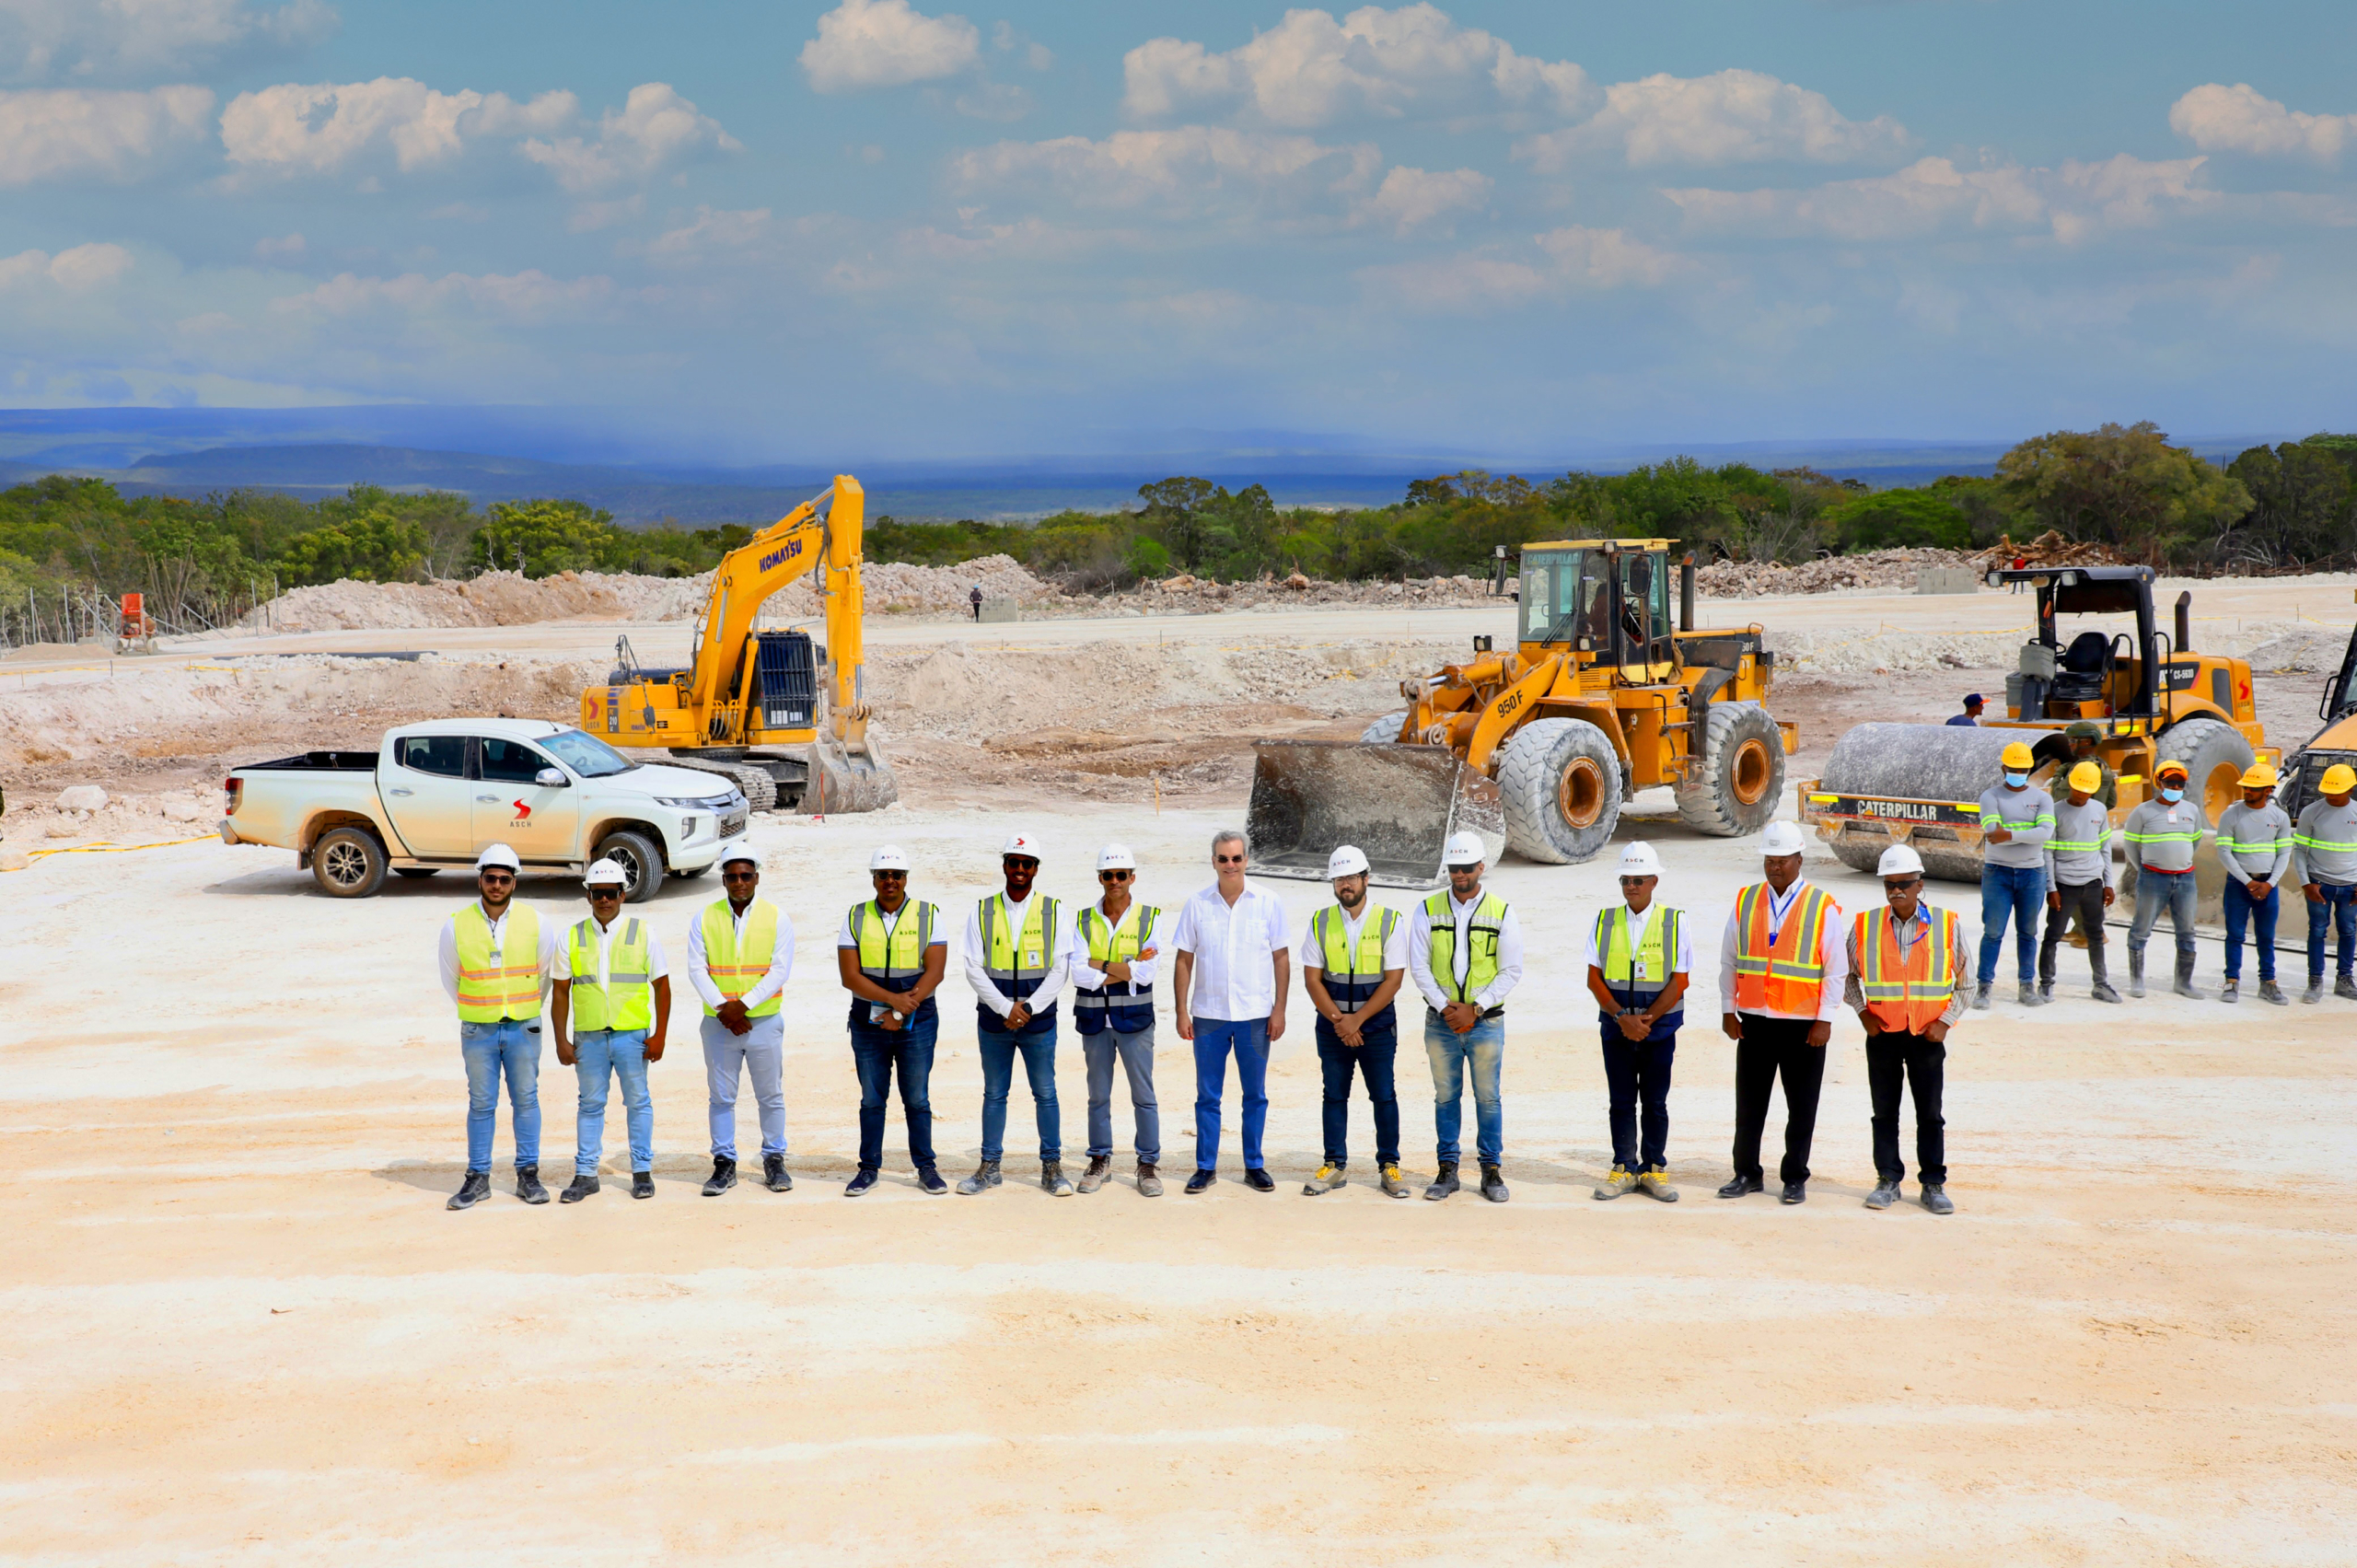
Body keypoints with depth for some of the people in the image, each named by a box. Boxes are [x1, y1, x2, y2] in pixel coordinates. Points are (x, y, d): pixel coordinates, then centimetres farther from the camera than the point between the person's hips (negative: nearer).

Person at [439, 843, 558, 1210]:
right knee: (481, 1103, 5)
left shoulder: (532, 922, -2)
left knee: (526, 1100, 6)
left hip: (524, 1028, 1)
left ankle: (528, 1175, 13)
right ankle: (478, 1178, 11)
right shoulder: (457, 926, -4)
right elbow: (450, 978, 10)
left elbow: (546, 970, 12)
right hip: (478, 1030, 0)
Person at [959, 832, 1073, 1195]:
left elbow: (1060, 968, -2)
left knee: (1045, 1094, 2)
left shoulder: (1053, 911, 2)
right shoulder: (982, 913, 3)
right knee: (994, 1094, 7)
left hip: (1039, 1019, -1)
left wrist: (1028, 1008, -10)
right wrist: (1006, 1008, -11)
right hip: (993, 1019, 1)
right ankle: (989, 1167, 14)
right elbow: (973, 970, -2)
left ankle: (1052, 1167, 9)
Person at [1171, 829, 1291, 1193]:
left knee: (1255, 1095, 6)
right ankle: (1205, 1167, 12)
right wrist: (1181, 1011, 0)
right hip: (1208, 1014, 0)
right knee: (1207, 1095, 5)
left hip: (1255, 1014, 0)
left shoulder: (1267, 904, 1)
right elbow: (1184, 961, 5)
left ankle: (1255, 1166, 15)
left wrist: (1279, 1009, -2)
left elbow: (1281, 958, 4)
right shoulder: (1197, 905, 3)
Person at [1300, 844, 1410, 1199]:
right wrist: (1338, 1020, -11)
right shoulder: (1320, 923, 2)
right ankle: (1335, 1166, 13)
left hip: (1377, 1026, -2)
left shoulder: (1390, 921, -4)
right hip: (1332, 1026, 2)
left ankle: (1389, 1167, 8)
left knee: (1384, 1096, 0)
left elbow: (1394, 979, -9)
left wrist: (1357, 1020, -13)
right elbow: (1312, 979, 0)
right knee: (1334, 1096, 6)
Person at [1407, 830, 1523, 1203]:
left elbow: (1512, 970, -2)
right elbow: (1418, 966, 1)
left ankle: (1492, 1171, 9)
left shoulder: (1501, 912, 1)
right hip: (1441, 1022, 1)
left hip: (1485, 1021, -1)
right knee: (1446, 1096, 6)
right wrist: (1444, 1006, -9)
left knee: (1488, 1098, 2)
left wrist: (1474, 1008, -9)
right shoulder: (1428, 910, 4)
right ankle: (1447, 1170, 13)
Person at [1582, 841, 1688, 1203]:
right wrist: (1622, 1017, -10)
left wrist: (1647, 1019, -12)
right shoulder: (1605, 921, 5)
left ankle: (1654, 1170, 11)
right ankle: (1624, 1169, 11)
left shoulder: (1674, 922, -1)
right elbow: (1594, 978, 1)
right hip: (1615, 1027, 2)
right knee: (1621, 1101, 5)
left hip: (1659, 1027, -2)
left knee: (1655, 1101, 4)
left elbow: (1680, 981, -5)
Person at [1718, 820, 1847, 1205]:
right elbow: (1729, 962, 11)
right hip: (1754, 1021, 3)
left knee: (1801, 1108, 4)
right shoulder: (1745, 902, 7)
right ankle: (1747, 1174, 18)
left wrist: (1824, 1020, -7)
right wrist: (1728, 1011, 6)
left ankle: (1795, 1179, 14)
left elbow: (1835, 971, -2)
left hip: (1804, 1025, -3)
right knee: (1749, 1105, 8)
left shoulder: (1823, 907, -3)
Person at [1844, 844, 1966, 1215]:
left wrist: (1945, 1021, -5)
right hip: (1883, 1032, 1)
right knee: (1885, 1112, 6)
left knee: (1930, 1114, 4)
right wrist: (1863, 1013, 1)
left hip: (1927, 1034, -1)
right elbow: (1847, 975, 13)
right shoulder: (1865, 926, 1)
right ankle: (1888, 1181, 15)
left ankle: (1934, 1184, 11)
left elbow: (1963, 981, 6)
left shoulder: (1946, 925, -1)